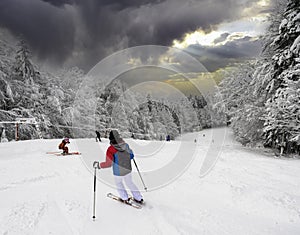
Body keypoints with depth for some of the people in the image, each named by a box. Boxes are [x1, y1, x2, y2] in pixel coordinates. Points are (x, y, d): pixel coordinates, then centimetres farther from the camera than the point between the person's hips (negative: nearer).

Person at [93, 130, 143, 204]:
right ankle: (139, 198, 35)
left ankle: (125, 198, 37)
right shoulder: (125, 145, -11)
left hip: (118, 173, -4)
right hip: (128, 170, 4)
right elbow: (131, 156, 2)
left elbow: (108, 163, -25)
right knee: (130, 183, 26)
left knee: (119, 184, 27)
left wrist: (98, 165, -12)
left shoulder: (111, 149, -26)